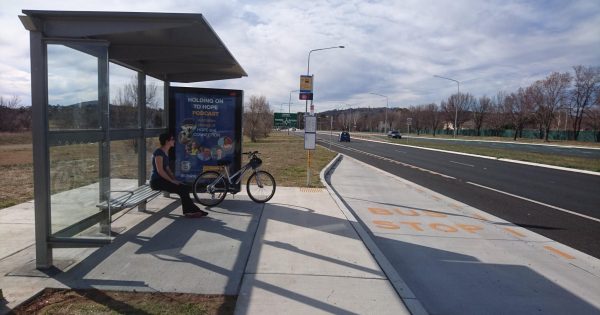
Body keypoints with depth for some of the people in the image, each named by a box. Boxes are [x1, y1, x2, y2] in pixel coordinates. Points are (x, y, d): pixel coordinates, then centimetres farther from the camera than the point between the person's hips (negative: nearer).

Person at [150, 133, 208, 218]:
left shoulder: (165, 152, 14)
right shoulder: (159, 152, -15)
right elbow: (160, 170, -22)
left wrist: (174, 179, 6)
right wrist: (172, 180, -18)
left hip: (163, 180, 9)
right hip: (156, 181, -9)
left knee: (185, 187, -7)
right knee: (182, 189, -18)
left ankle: (188, 211, -6)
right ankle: (190, 210, -8)